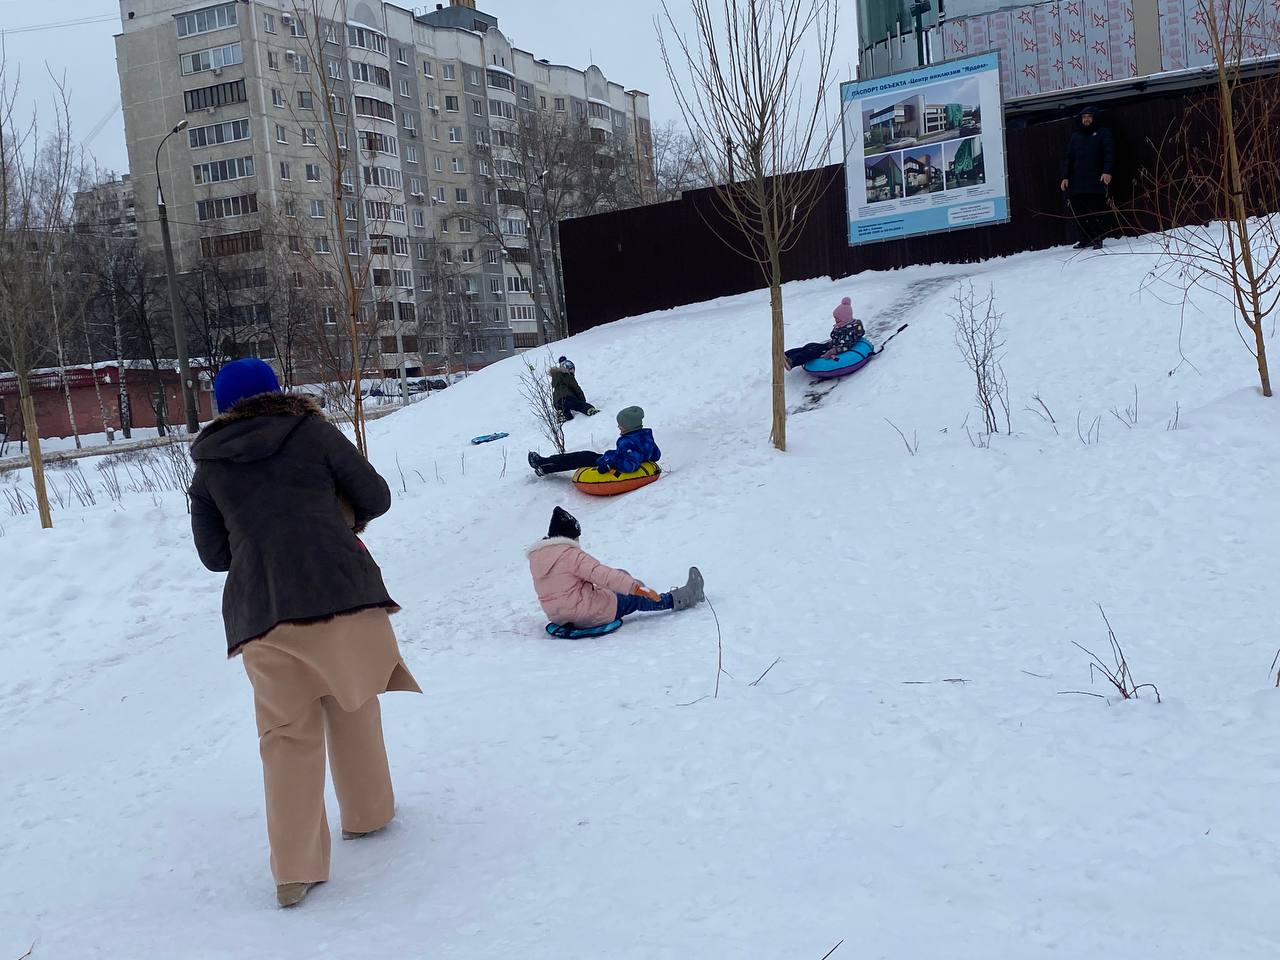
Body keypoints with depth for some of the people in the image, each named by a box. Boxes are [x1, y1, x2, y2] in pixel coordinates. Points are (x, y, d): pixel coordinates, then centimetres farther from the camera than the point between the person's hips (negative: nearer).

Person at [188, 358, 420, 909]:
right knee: (354, 704, 19)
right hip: (342, 592, -1)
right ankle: (366, 813, 31)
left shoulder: (209, 467, 13)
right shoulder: (311, 430, 6)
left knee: (286, 732, 7)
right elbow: (376, 498, 10)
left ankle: (295, 869, 1)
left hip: (260, 610, 1)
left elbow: (214, 553, 17)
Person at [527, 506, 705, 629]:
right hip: (586, 614, -8)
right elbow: (600, 573, -26)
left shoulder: (535, 558, 5)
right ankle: (680, 599, 19)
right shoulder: (570, 553, -20)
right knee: (635, 599, 8)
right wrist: (636, 587, -25)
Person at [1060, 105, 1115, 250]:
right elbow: (1068, 158, 19)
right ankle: (1085, 239, 7)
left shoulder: (1103, 133, 10)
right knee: (1079, 211, -1)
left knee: (1097, 211, -7)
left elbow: (1109, 153, -2)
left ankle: (1098, 239, -3)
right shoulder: (1076, 136, 21)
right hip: (1077, 183, 4)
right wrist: (1065, 177, 7)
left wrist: (1107, 171, -16)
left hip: (1096, 181, -4)